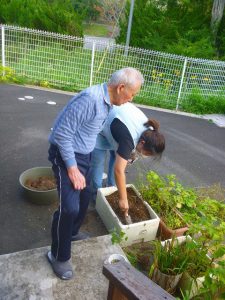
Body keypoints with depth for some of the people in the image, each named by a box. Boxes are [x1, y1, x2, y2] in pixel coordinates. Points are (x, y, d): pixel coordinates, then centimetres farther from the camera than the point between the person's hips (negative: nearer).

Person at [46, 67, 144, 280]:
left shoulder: (106, 101, 4)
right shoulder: (90, 98, -28)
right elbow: (62, 133, -26)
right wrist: (72, 168, -23)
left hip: (83, 154, 9)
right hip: (66, 155, -9)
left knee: (84, 198, 19)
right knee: (69, 207, -12)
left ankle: (71, 232, 43)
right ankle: (59, 255, 9)